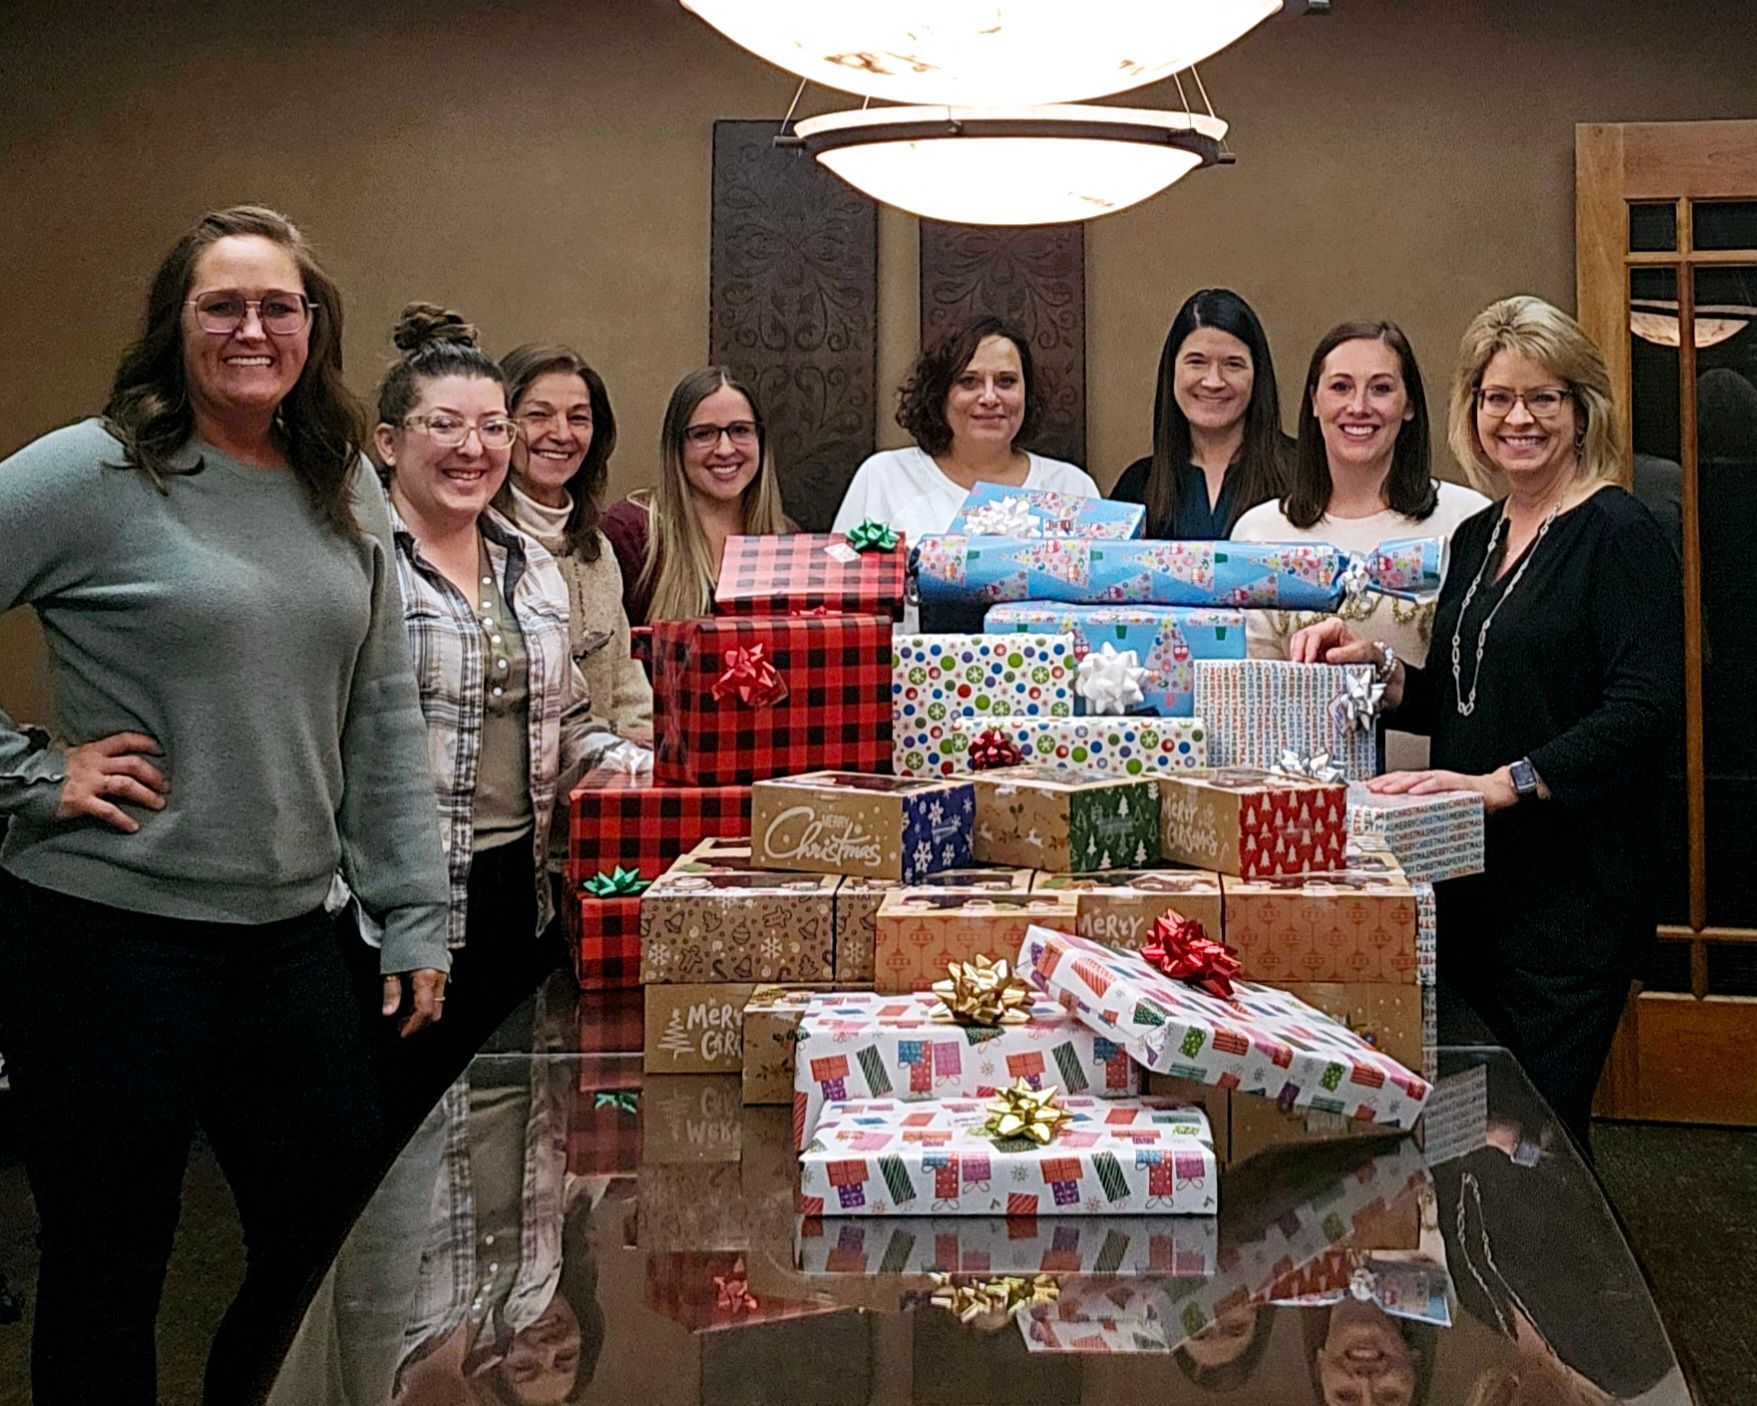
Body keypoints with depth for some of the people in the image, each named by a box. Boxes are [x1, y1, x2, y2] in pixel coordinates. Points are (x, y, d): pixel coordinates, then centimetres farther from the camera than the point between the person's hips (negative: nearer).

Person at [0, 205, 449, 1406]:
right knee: (106, 1276, 9)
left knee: (343, 1244, 12)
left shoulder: (346, 490, 8)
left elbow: (384, 719, 10)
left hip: (291, 938, 5)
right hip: (108, 942, -5)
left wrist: (416, 921, 8)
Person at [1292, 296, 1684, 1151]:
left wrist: (1505, 782, -25)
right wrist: (1377, 667, 3)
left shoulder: (1618, 535, -9)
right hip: (1470, 879, 7)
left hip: (1573, 889, -7)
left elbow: (1645, 711, -20)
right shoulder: (1477, 537, 15)